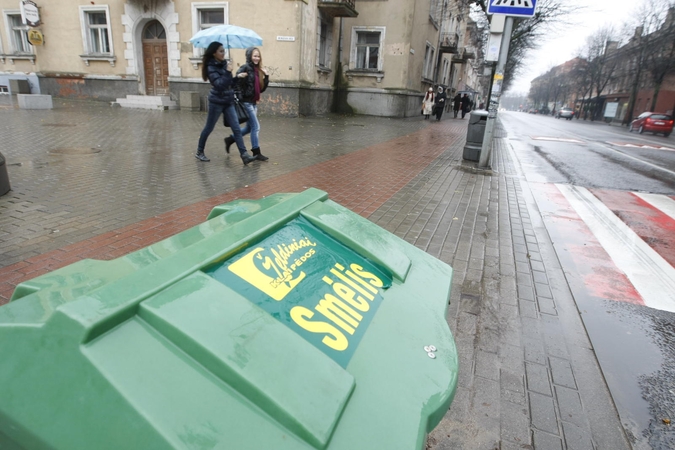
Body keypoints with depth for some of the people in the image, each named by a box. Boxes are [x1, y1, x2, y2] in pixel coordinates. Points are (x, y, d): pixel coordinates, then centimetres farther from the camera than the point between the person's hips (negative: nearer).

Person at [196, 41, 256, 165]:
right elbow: (219, 84, -24)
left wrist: (238, 77, 2)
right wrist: (228, 72, -25)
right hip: (217, 102, -6)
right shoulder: (211, 67, -12)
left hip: (228, 101, 6)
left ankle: (244, 155, -5)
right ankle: (199, 152, 23)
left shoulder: (224, 64, 8)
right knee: (209, 128, 6)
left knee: (236, 129, -3)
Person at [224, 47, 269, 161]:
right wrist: (239, 77, -33)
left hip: (253, 102, 8)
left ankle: (230, 139, 33)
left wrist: (266, 77, 3)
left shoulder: (258, 70, 12)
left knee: (249, 127, 16)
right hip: (246, 102, -8)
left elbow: (262, 89, 12)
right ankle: (256, 153, 3)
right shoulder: (245, 68, -10)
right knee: (256, 127, -6)